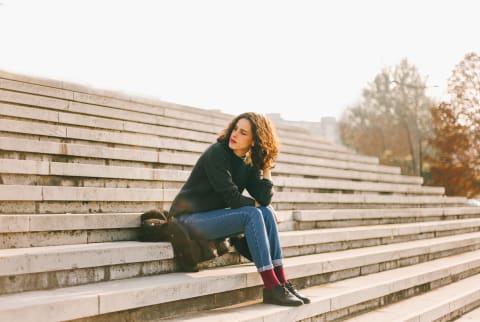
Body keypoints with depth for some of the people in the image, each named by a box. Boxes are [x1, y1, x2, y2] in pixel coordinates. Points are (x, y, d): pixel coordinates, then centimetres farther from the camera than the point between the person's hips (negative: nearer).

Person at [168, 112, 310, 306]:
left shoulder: (249, 164, 5)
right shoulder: (216, 154, -16)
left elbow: (264, 199, -7)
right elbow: (232, 198, -20)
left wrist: (266, 168, -9)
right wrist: (255, 203, -4)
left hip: (214, 217, 7)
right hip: (189, 219, -7)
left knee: (266, 214, -11)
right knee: (252, 215, -25)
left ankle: (281, 282, -14)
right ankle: (271, 288, -27)